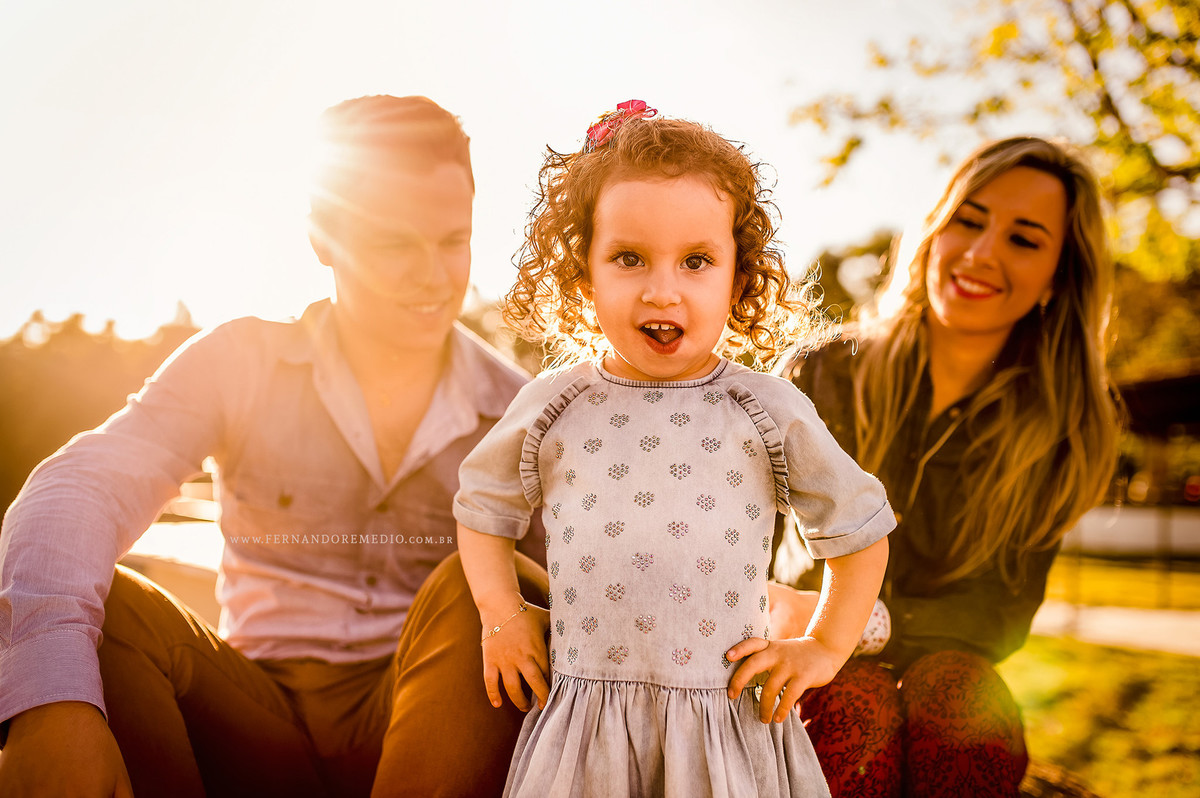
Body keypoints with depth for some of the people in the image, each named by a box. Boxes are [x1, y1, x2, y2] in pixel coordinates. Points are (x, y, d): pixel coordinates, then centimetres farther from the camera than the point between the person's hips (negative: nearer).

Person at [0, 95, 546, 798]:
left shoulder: (516, 410, 1)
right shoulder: (242, 364, -1)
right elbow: (78, 488, -17)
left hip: (427, 721, 0)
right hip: (260, 717, 0)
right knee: (99, 601, -24)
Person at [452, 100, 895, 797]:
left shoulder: (769, 412, -5)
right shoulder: (553, 408, -2)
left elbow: (861, 527, 8)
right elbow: (483, 507, 15)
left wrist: (824, 648, 6)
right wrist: (503, 616, 5)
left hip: (728, 722, 0)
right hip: (582, 725, 1)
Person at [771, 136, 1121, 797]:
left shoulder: (1062, 424, -2)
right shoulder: (821, 375, -5)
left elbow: (1001, 616, -6)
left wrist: (862, 622, -23)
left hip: (946, 666, 1)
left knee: (958, 711, -33)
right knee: (861, 719, -34)